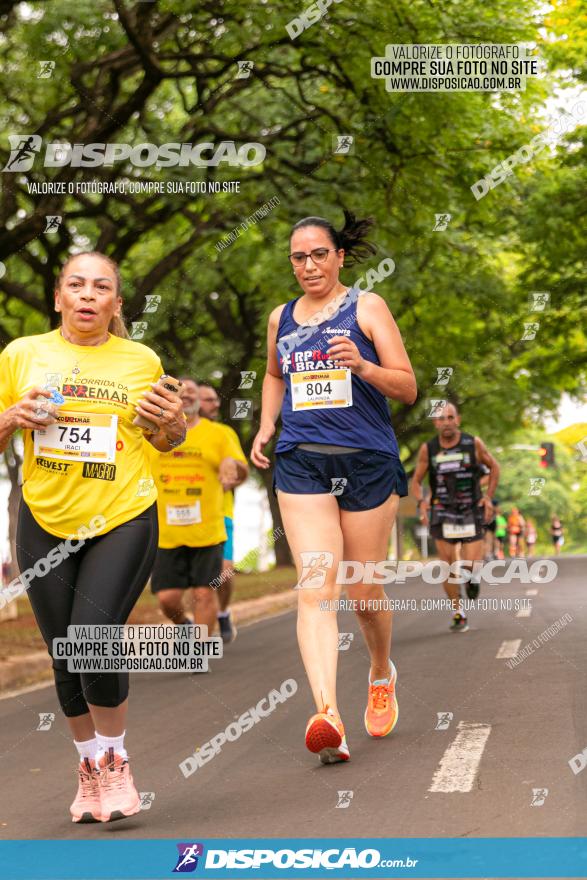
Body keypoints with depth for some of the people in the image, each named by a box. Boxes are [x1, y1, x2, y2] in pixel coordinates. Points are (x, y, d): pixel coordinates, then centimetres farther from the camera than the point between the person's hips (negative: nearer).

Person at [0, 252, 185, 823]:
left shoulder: (142, 361, 5)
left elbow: (163, 443, 17)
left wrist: (174, 425, -5)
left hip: (123, 519, -2)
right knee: (65, 657, 5)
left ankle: (114, 762, 7)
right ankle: (88, 767, 26)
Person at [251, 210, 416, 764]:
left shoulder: (367, 307, 2)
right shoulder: (281, 318, 13)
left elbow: (408, 389, -2)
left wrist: (363, 367, -20)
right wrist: (265, 426, 17)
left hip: (368, 460, -2)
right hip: (300, 463, 2)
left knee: (363, 592, 7)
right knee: (315, 587, -15)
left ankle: (382, 674, 38)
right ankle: (327, 715, -26)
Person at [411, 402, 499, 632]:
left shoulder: (474, 443, -5)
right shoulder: (428, 449, -4)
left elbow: (494, 467, 11)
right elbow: (416, 481, 6)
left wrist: (489, 497, 0)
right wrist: (421, 502, -13)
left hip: (471, 513, 0)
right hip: (442, 515, 0)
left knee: (471, 567, -7)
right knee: (449, 569, -4)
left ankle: (472, 577, 31)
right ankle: (458, 614, 13)